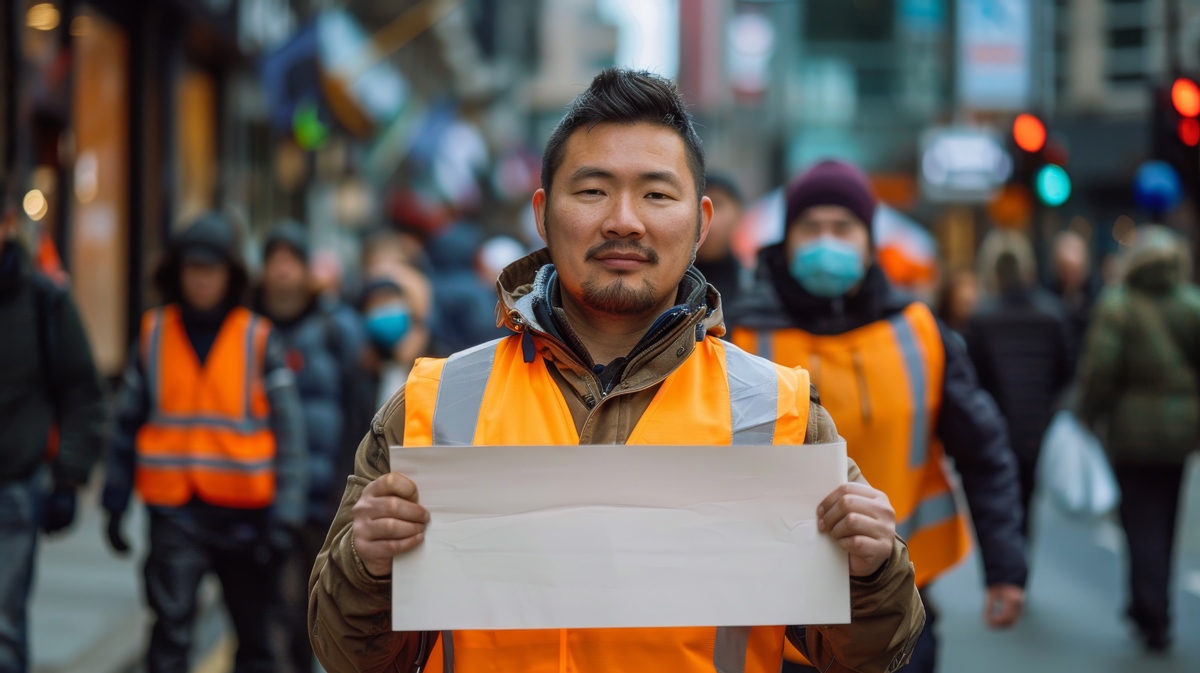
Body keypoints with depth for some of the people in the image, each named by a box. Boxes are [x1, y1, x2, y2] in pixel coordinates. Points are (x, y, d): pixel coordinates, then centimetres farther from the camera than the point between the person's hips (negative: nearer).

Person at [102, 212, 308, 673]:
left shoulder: (259, 340, -1)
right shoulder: (154, 334, 4)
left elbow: (288, 431, -3)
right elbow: (128, 423, 10)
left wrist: (285, 514, -10)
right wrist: (115, 503, 8)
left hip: (243, 513, 0)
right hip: (175, 513, 0)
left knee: (253, 634, 13)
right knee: (170, 631, -10)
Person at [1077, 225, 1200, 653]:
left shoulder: (1117, 306, -8)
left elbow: (1099, 369, -14)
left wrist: (1091, 415, -2)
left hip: (1133, 429, -4)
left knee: (1143, 522, 1)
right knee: (1164, 519, 16)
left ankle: (1154, 619, -4)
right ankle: (1149, 607, 26)